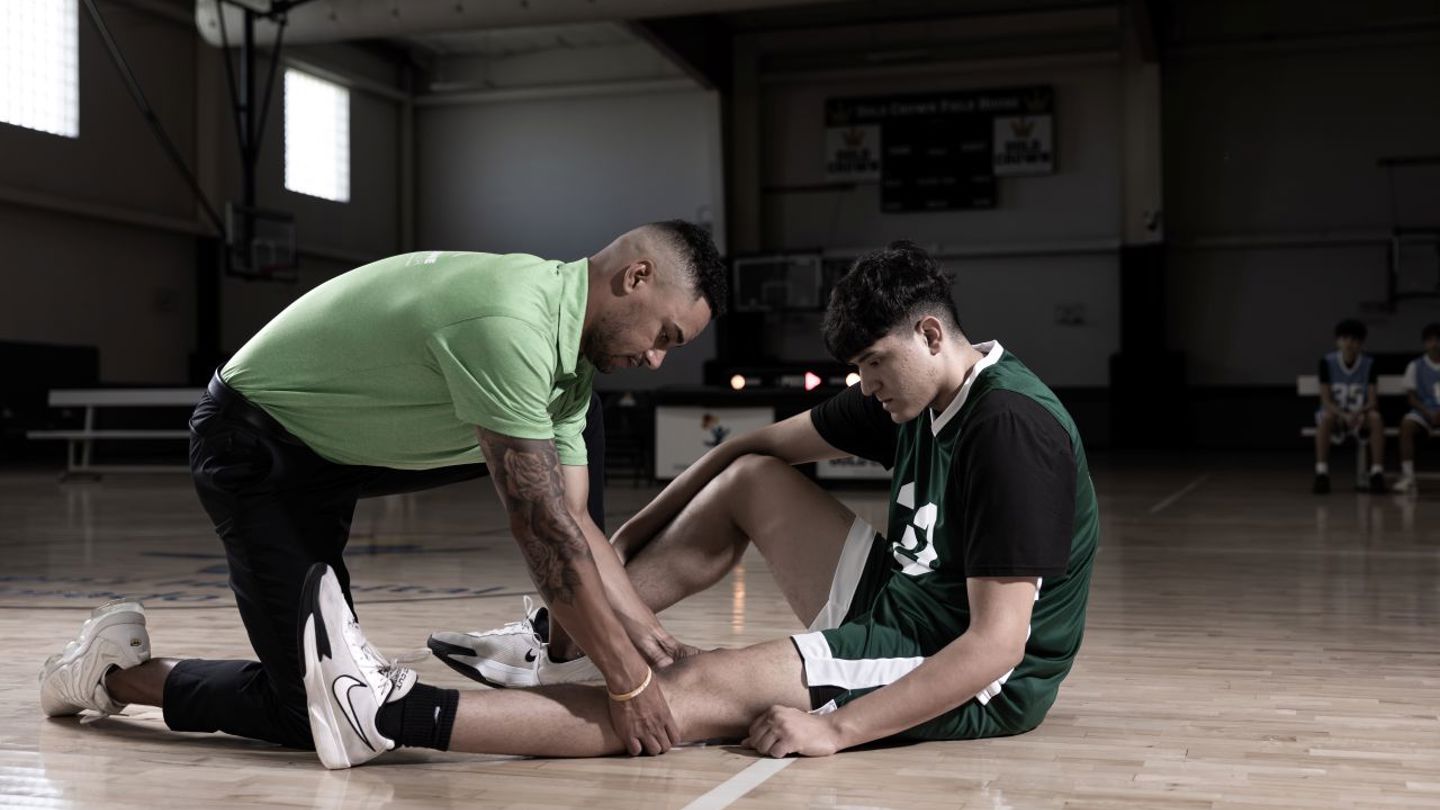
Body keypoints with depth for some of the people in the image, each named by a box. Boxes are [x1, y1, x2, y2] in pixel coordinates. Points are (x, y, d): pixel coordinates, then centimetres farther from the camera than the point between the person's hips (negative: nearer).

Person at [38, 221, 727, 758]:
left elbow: (575, 518, 1)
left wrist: (650, 641, -5)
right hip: (255, 449, -9)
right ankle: (115, 670, 9)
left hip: (345, 438, 9)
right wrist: (627, 680, -25)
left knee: (575, 418, 3)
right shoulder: (508, 321, -32)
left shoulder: (566, 356, -2)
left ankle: (562, 644, 8)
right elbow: (540, 528, -31)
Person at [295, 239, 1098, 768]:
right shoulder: (912, 392, 4)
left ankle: (396, 717, -28)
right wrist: (630, 537, 8)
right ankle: (558, 634, 2)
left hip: (974, 679, -9)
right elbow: (762, 443, 11)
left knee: (706, 689, -24)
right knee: (752, 479, 7)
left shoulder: (1012, 430, -23)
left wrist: (835, 729, -29)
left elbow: (997, 643, -28)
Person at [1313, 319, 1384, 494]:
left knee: (1375, 417, -32)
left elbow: (1372, 402, -12)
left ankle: (1377, 474, -30)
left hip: (1359, 416, 1)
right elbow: (1326, 401, -14)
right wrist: (1345, 416, -33)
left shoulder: (1369, 364, -8)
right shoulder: (1327, 362, -11)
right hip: (1336, 414, -1)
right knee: (1326, 417, -36)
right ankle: (1321, 475, -36)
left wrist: (1358, 413, -34)